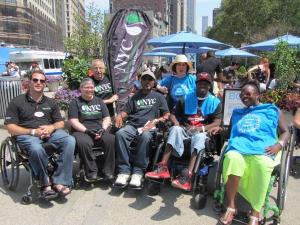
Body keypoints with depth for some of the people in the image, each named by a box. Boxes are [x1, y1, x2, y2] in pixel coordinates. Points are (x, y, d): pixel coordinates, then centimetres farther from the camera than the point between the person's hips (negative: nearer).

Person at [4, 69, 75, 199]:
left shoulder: (50, 103, 20)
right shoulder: (17, 102, 7)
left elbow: (60, 123, 18)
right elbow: (10, 127, -1)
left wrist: (52, 127, -6)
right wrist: (33, 131, -15)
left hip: (50, 133, 4)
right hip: (26, 134, -3)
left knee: (70, 141, -28)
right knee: (36, 148, -40)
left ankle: (59, 182, -25)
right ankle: (45, 183, -18)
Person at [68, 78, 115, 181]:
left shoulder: (99, 101, 22)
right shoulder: (75, 102, 12)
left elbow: (107, 118, 14)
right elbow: (73, 121, -1)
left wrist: (103, 129, -6)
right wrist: (87, 131, -15)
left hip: (99, 131, 3)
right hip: (82, 131, -2)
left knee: (111, 140, -30)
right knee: (83, 143, -38)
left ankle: (108, 172, -19)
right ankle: (92, 172, -21)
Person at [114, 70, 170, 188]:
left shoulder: (159, 96, 22)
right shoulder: (135, 96, 28)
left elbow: (167, 115, 11)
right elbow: (125, 111, 17)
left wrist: (155, 121, -9)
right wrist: (119, 116, -7)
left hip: (149, 127, -2)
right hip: (132, 125, 2)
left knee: (145, 137, -38)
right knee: (120, 134, -32)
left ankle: (138, 172, -33)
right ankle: (124, 171, -30)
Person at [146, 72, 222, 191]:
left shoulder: (214, 101, 9)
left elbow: (217, 122, -3)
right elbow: (173, 114, 13)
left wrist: (202, 128, -19)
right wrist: (178, 125, -9)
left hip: (202, 132, -2)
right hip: (185, 129, 2)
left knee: (199, 137, -38)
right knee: (175, 129, -32)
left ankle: (187, 176, -51)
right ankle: (163, 168, -40)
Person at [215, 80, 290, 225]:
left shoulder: (272, 110, 21)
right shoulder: (237, 113, 31)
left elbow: (286, 132, 16)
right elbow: (230, 132, 33)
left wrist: (278, 145, -4)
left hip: (262, 149, -2)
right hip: (238, 147, 2)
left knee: (262, 165, -39)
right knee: (232, 158, -37)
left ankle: (255, 213, -24)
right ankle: (231, 207, -24)